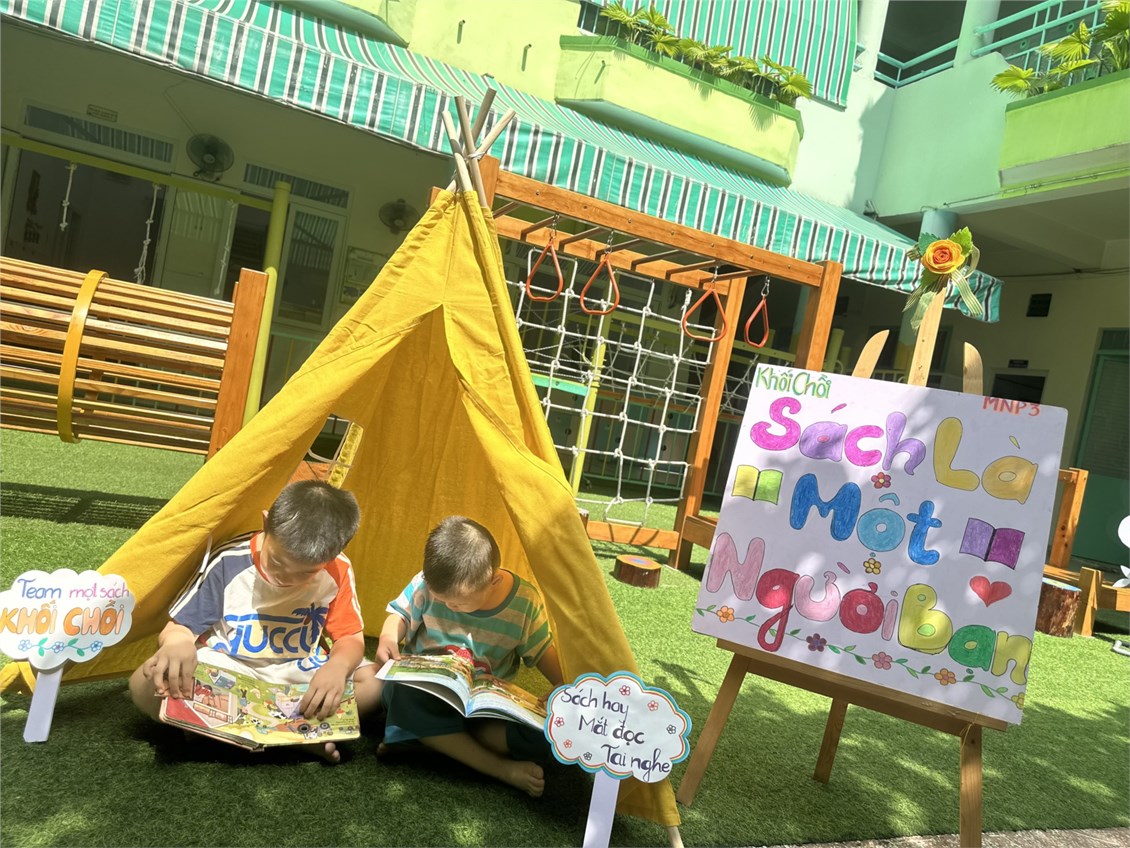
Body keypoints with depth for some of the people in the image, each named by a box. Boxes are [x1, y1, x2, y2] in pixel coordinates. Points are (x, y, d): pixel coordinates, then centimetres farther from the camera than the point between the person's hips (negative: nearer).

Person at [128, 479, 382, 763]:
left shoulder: (337, 571, -13)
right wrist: (177, 643, -37)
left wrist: (338, 665, -33)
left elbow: (351, 638, -8)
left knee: (376, 683, -22)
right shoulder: (228, 563, -16)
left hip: (299, 678, 1)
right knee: (145, 685, -30)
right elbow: (179, 628, -11)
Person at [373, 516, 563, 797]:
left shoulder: (525, 602, -14)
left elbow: (541, 651, 0)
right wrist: (388, 637, -18)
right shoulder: (427, 584, -14)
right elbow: (400, 613, 3)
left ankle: (432, 737, -18)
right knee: (399, 694, -37)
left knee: (543, 735, -28)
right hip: (426, 691, 0)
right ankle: (502, 769, -29)